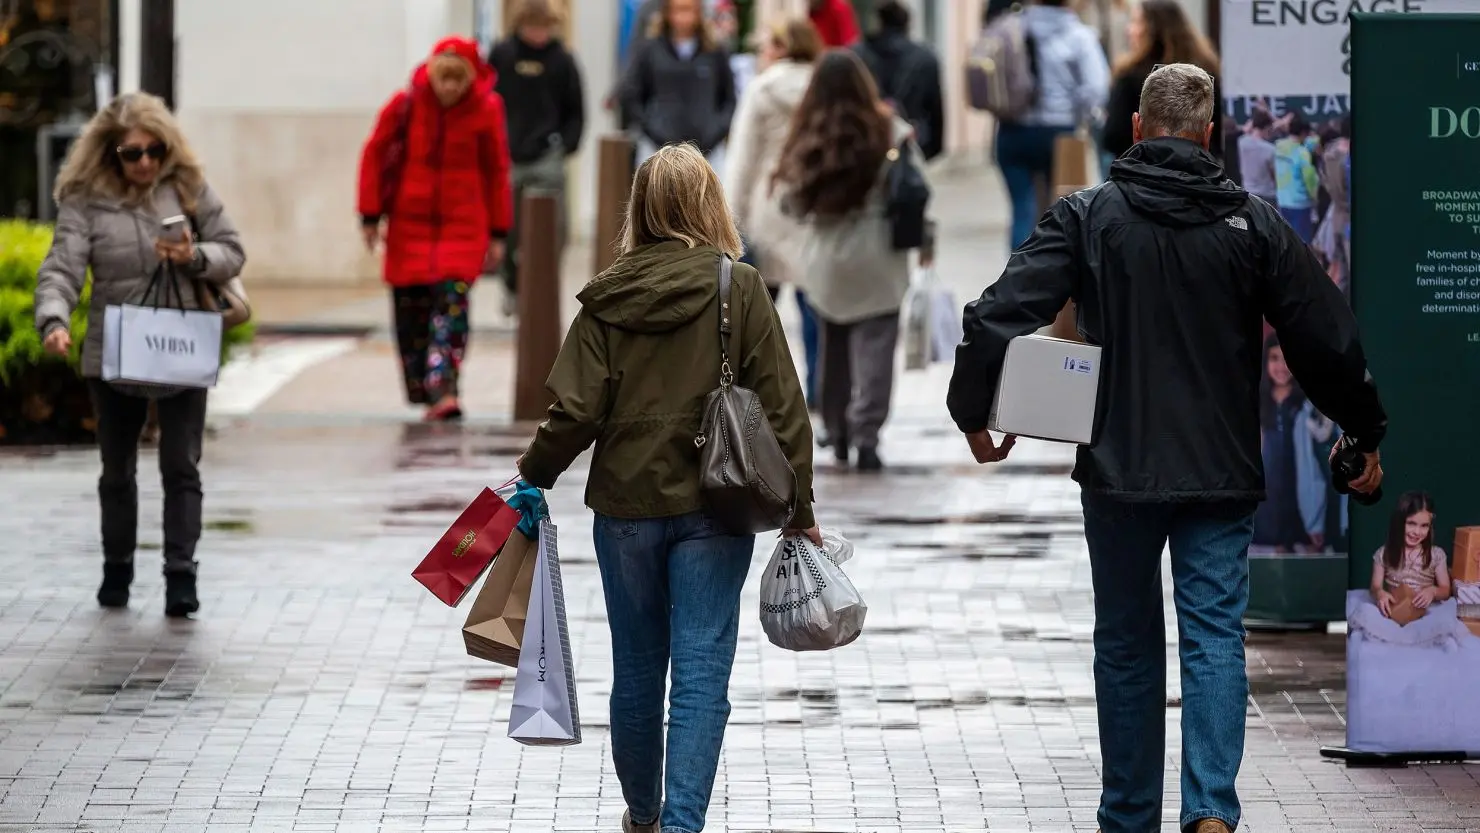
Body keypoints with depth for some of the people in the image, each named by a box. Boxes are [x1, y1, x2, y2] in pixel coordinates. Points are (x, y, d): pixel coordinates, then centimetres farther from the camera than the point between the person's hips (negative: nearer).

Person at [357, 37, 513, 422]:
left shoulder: (486, 111, -4)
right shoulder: (406, 105, -5)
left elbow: (497, 172, 5)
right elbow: (375, 155, 4)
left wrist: (498, 233, 7)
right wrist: (371, 216, 2)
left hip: (462, 224, -1)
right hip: (409, 224, 1)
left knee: (452, 298, -17)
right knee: (411, 307, 2)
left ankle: (443, 390, -25)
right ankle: (422, 391, 14)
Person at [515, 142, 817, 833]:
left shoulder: (607, 298, -3)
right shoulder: (739, 290, -6)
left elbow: (576, 411, -6)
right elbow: (780, 406, -6)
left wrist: (533, 476, 11)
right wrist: (798, 509, 3)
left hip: (626, 506, 2)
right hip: (714, 509, -2)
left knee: (636, 670, 15)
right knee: (701, 672, -3)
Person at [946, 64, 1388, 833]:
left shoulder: (1085, 217, -4)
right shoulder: (1253, 225, -2)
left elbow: (997, 318, -11)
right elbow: (1328, 342, 1)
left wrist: (975, 414, 3)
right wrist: (1367, 435, 15)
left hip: (1117, 474, 0)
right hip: (1221, 478, 0)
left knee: (1127, 646, 13)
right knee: (1215, 638, 1)